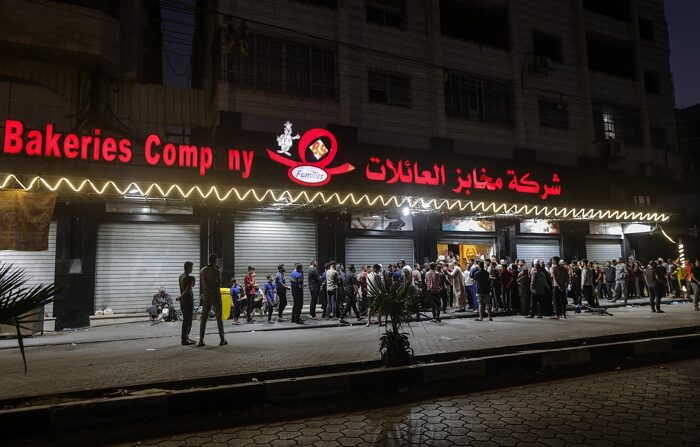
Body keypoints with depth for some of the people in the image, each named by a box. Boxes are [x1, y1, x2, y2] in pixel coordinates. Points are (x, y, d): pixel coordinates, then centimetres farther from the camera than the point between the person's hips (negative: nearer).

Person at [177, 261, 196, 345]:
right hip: (188, 301, -9)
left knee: (186, 320, 16)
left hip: (183, 301, 9)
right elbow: (188, 290, -22)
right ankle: (184, 340, -3)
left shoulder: (180, 277, 12)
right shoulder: (190, 278, -16)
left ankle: (186, 338, 22)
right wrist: (181, 297, -17)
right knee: (187, 321, -5)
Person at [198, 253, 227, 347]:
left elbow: (201, 284, 7)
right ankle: (222, 339, 3)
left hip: (206, 297, 4)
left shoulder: (202, 271, 4)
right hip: (216, 297, -3)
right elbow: (219, 284, -1)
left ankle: (201, 340, 2)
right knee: (219, 318, 3)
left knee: (203, 318, 7)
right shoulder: (217, 271, -10)